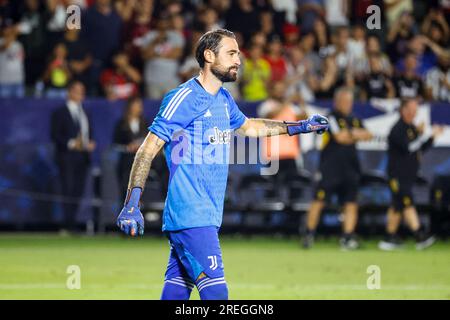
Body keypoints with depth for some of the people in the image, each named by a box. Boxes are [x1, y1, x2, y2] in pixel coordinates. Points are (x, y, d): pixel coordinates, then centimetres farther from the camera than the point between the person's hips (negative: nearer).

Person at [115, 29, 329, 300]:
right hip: (191, 217, -9)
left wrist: (298, 127, 37)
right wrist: (132, 204, -22)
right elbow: (148, 150, -14)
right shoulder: (185, 98, -10)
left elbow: (248, 127, 38)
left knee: (175, 294, 7)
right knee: (216, 293, -16)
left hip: (208, 217, 9)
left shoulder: (224, 99, 16)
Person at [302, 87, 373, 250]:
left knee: (351, 204, 0)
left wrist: (351, 133, -7)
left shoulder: (354, 120, 16)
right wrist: (356, 135, 3)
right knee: (319, 201, -6)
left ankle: (347, 238, 2)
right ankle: (309, 235, 4)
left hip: (350, 168, 6)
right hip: (331, 167, -6)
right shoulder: (332, 117, -5)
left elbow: (367, 135, 8)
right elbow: (339, 137, -15)